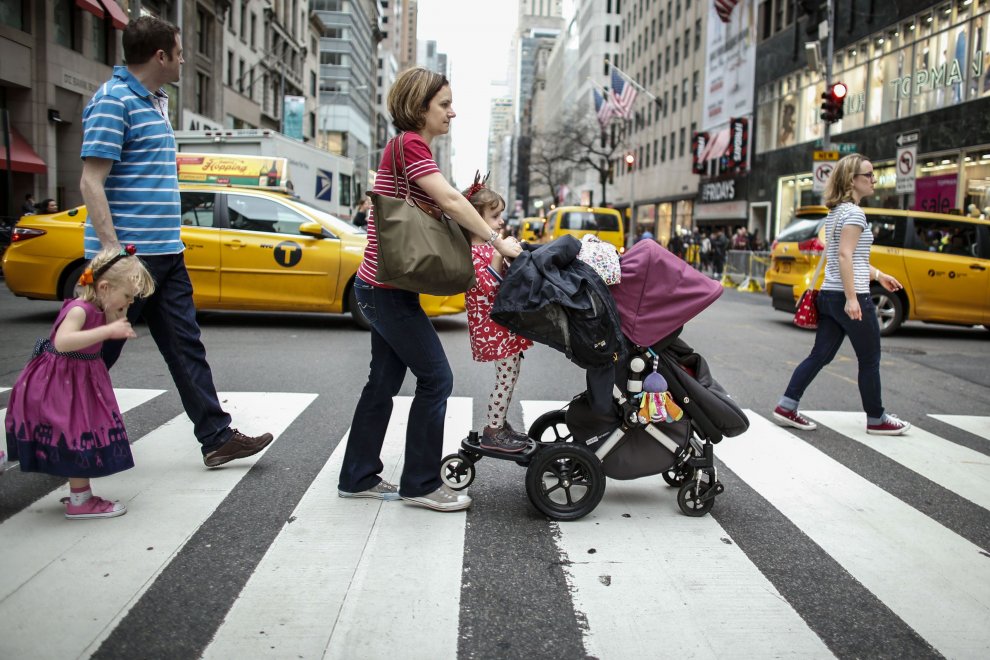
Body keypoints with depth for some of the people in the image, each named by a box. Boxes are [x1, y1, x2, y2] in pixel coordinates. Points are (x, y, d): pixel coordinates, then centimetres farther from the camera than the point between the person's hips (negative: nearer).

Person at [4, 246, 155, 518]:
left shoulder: (99, 310, 4)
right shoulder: (80, 309, -24)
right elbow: (62, 342, -39)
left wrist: (118, 318, -1)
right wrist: (107, 330, -40)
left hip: (79, 381, 10)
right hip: (63, 383, -9)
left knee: (82, 441, 15)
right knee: (80, 438, -5)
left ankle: (81, 494, 26)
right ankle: (79, 502, 5)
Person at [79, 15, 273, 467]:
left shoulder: (154, 102, 16)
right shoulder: (114, 100, -12)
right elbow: (91, 183, -18)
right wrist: (114, 253, -24)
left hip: (165, 253, 9)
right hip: (129, 253, -9)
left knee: (186, 347, 8)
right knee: (99, 353, 4)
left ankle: (217, 437, 13)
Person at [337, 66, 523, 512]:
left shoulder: (411, 147, 18)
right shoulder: (409, 144, -13)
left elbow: (441, 208, 12)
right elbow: (449, 200, -21)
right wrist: (498, 242, -17)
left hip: (384, 287, 10)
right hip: (388, 288, -10)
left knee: (384, 381, 14)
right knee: (435, 377, -5)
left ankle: (358, 478, 23)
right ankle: (420, 484, 6)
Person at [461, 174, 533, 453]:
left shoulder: (490, 248, 15)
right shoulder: (473, 252, -15)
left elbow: (507, 281, 25)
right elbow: (488, 287, -24)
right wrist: (499, 256, -28)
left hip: (506, 325, 10)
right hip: (493, 327, -10)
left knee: (509, 376, 14)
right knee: (506, 377, -5)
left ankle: (500, 424, 25)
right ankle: (493, 432, 6)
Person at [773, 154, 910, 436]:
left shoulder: (835, 212, 16)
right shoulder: (854, 212, -12)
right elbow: (845, 256, -21)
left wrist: (878, 275, 28)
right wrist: (852, 298, -25)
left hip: (830, 295, 9)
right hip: (851, 298, -9)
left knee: (820, 356, 9)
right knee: (870, 360, 5)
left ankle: (786, 407, 5)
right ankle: (876, 420, 16)